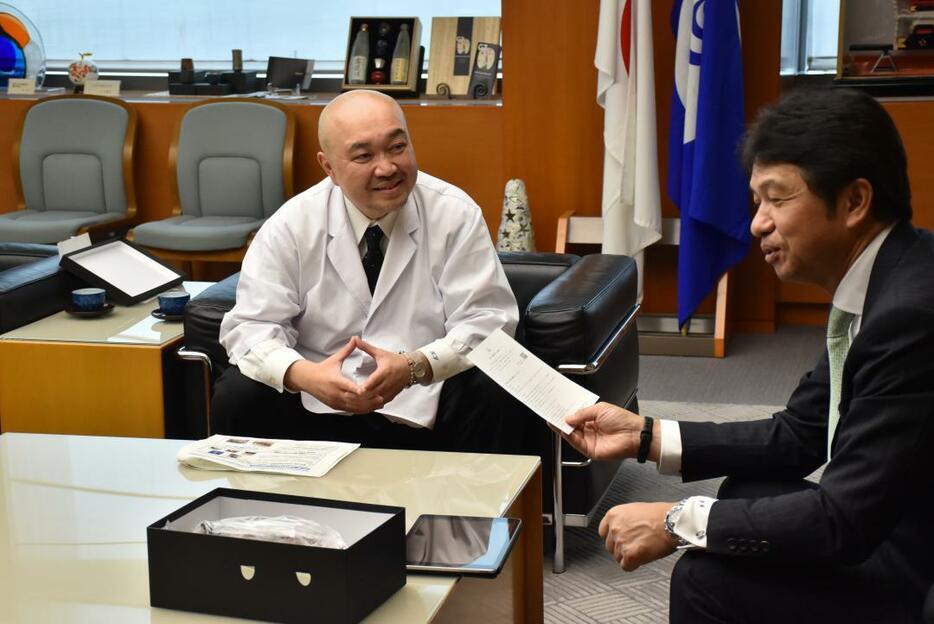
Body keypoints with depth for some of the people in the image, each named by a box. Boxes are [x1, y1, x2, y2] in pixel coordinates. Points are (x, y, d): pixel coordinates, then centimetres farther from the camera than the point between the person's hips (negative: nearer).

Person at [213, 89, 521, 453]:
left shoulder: (456, 215, -5)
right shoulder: (291, 225, -3)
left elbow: (485, 322, -7)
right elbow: (251, 326, -5)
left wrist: (415, 367, -27)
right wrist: (303, 375, -27)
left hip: (424, 411, -1)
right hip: (316, 409, 1)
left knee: (490, 400, -30)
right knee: (236, 397, -23)